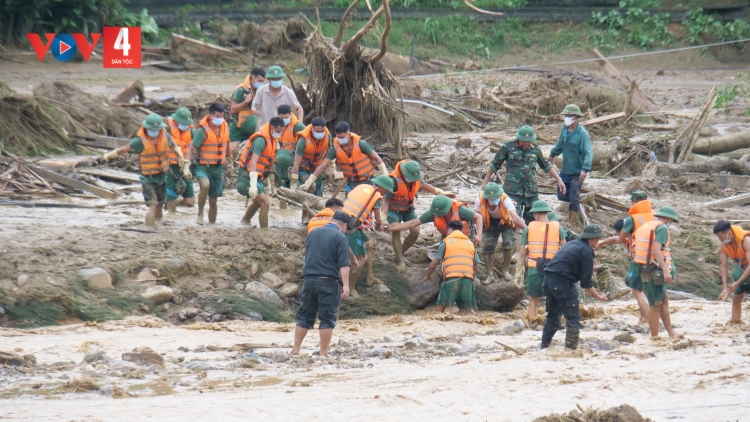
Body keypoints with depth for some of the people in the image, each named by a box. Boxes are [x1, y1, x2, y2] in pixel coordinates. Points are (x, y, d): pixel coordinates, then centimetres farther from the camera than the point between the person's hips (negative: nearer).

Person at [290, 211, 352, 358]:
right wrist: (345, 285, -17)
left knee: (304, 315, 14)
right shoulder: (340, 237, -7)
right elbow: (344, 264, -15)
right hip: (328, 281, -5)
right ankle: (323, 352, 0)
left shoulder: (314, 233, 11)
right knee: (327, 318, 2)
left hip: (309, 279, 5)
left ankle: (295, 349, 15)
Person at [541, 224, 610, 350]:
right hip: (562, 283, -9)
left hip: (548, 279, 9)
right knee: (573, 317, 0)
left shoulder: (572, 244, 18)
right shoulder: (586, 252, -7)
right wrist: (599, 297, 2)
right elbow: (586, 282, -6)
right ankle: (571, 348, -2)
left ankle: (544, 347, 26)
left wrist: (589, 270, 34)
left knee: (553, 315, 22)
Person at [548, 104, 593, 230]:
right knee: (561, 195, 13)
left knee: (574, 199, -3)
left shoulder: (582, 134, -20)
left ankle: (574, 224, 7)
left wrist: (585, 169, -38)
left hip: (577, 173, -7)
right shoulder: (564, 129, 1)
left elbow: (589, 152, -26)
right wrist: (553, 153, 37)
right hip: (565, 170, 7)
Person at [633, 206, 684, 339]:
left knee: (664, 302, 17)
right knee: (655, 304, -2)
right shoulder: (662, 228, -9)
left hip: (645, 269, 9)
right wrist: (665, 271, -27)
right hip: (655, 271, -9)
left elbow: (634, 250, 16)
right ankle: (654, 337, 3)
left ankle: (671, 333, 21)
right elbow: (656, 250, -23)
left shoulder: (644, 226, 17)